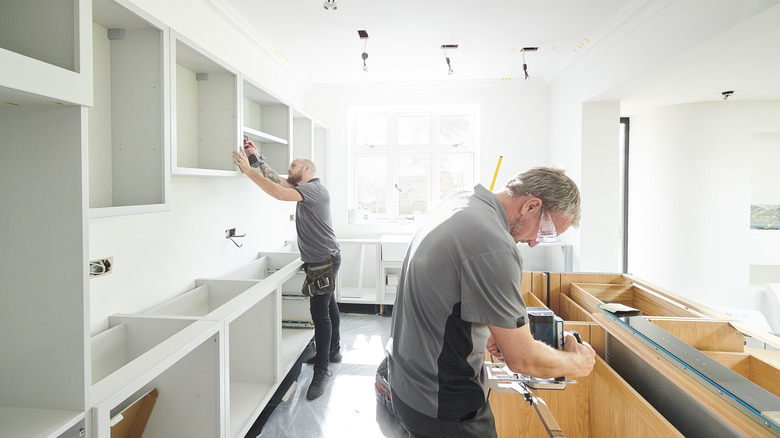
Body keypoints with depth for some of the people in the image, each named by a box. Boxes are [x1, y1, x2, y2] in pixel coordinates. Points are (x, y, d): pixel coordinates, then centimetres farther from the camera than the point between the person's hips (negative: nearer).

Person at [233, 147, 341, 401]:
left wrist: (248, 169, -27)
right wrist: (258, 158, 4)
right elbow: (276, 179, 12)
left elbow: (279, 193, -32)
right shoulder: (304, 188, 13)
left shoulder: (315, 188, -18)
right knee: (328, 306, 20)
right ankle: (333, 351, 35)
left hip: (325, 260, -11)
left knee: (320, 313, -9)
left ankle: (321, 370, -2)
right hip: (320, 259, 11)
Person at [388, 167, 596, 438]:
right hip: (445, 407, -9)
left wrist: (486, 332, 5)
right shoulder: (494, 248, -30)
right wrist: (577, 363, -3)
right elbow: (523, 360, -21)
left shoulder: (456, 203, 0)